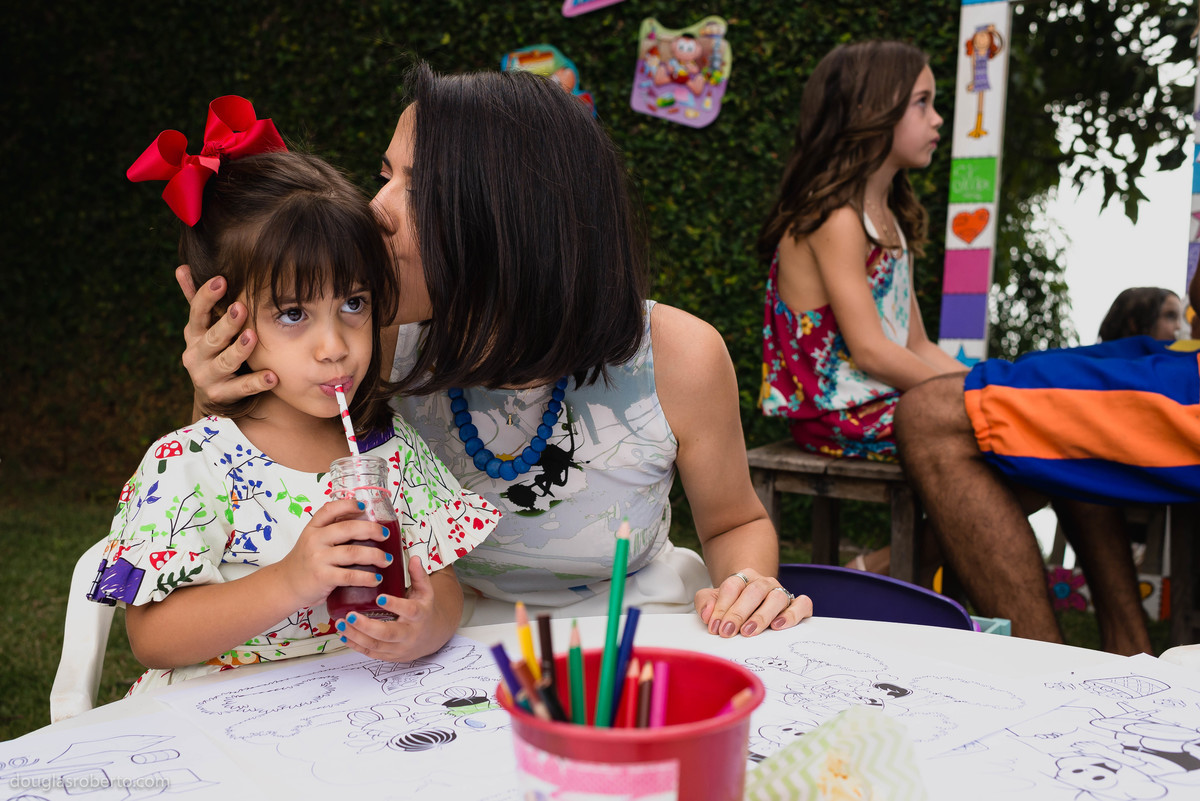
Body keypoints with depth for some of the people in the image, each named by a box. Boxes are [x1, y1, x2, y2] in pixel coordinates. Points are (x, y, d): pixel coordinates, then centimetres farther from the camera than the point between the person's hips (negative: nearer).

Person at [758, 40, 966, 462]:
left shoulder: (892, 221, 17)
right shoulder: (836, 219, -14)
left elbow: (917, 345, 16)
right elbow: (870, 350, -19)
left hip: (884, 401, 9)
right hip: (840, 415, -9)